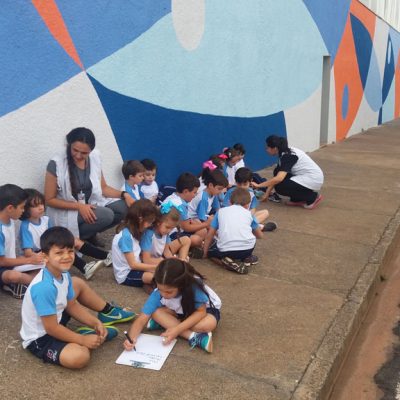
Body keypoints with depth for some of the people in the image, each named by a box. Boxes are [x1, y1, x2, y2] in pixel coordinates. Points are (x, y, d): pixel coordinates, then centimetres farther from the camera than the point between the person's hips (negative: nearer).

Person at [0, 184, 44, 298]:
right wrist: (29, 260, -16)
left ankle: (13, 285, -10)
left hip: (12, 264, 9)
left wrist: (31, 257, -2)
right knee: (14, 276, -39)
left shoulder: (10, 221, 1)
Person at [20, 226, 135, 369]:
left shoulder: (63, 274, -8)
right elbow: (51, 328, -29)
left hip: (54, 320, 9)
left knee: (78, 283, 17)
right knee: (79, 356, -34)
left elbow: (72, 305, 7)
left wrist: (95, 322, -4)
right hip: (39, 338, -9)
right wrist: (83, 340, -21)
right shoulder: (44, 287, -36)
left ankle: (107, 312, 34)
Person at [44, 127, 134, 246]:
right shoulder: (57, 164, -19)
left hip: (91, 205, 6)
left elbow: (103, 188, 6)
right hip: (66, 213, -6)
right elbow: (49, 200, -12)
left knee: (124, 207, -15)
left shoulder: (94, 158, -4)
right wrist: (79, 206, -22)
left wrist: (124, 194, -12)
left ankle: (89, 234, 5)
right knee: (106, 215, -28)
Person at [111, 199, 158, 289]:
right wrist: (157, 266, -16)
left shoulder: (133, 232, 9)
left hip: (134, 269, 10)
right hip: (126, 274, -10)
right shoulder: (126, 235, -20)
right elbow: (133, 264, -19)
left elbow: (137, 257, 5)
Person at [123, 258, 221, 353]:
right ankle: (193, 337, -24)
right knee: (156, 312, -24)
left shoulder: (194, 286, -37)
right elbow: (141, 319, -26)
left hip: (205, 308, -2)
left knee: (209, 324, -35)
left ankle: (164, 323, -17)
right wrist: (131, 339, -44)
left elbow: (201, 311, -29)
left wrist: (177, 329, -37)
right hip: (180, 312, 3)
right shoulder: (158, 293, -28)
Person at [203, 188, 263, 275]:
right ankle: (246, 258, 14)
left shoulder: (221, 211, 17)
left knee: (211, 251, 28)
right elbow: (259, 235, 30)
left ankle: (230, 263, 3)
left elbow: (209, 235, 16)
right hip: (247, 248, 3)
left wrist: (205, 253, 27)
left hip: (226, 250, -3)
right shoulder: (248, 213, 19)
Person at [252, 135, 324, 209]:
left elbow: (279, 178, -33)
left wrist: (258, 185, -26)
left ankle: (312, 197, -3)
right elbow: (276, 175, 11)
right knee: (277, 172, 2)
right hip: (305, 176, 9)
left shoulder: (288, 156, -22)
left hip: (313, 179, -9)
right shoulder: (286, 153, 6)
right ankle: (297, 199, 9)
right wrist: (267, 194, 10)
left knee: (280, 187, -15)